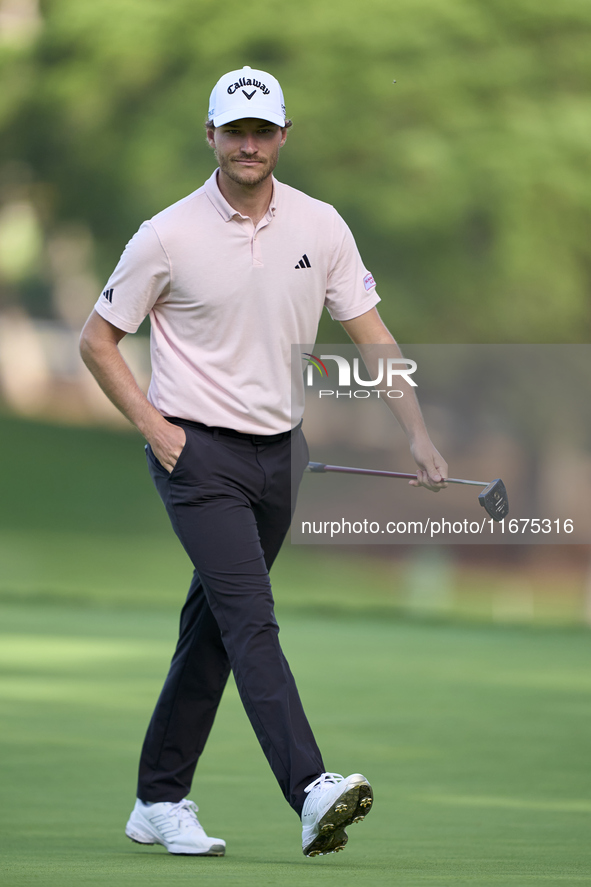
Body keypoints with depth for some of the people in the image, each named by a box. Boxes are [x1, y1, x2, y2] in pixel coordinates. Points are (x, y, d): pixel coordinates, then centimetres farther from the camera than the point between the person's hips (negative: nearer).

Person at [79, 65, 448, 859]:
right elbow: (97, 340, 0)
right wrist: (152, 424, -11)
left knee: (214, 629, 11)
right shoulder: (170, 236, -8)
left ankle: (160, 801, 20)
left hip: (277, 452, 5)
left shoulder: (319, 227, 2)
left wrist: (418, 435, -4)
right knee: (252, 617, -18)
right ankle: (312, 792, -31)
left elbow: (371, 332, 5)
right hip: (197, 453, -5)